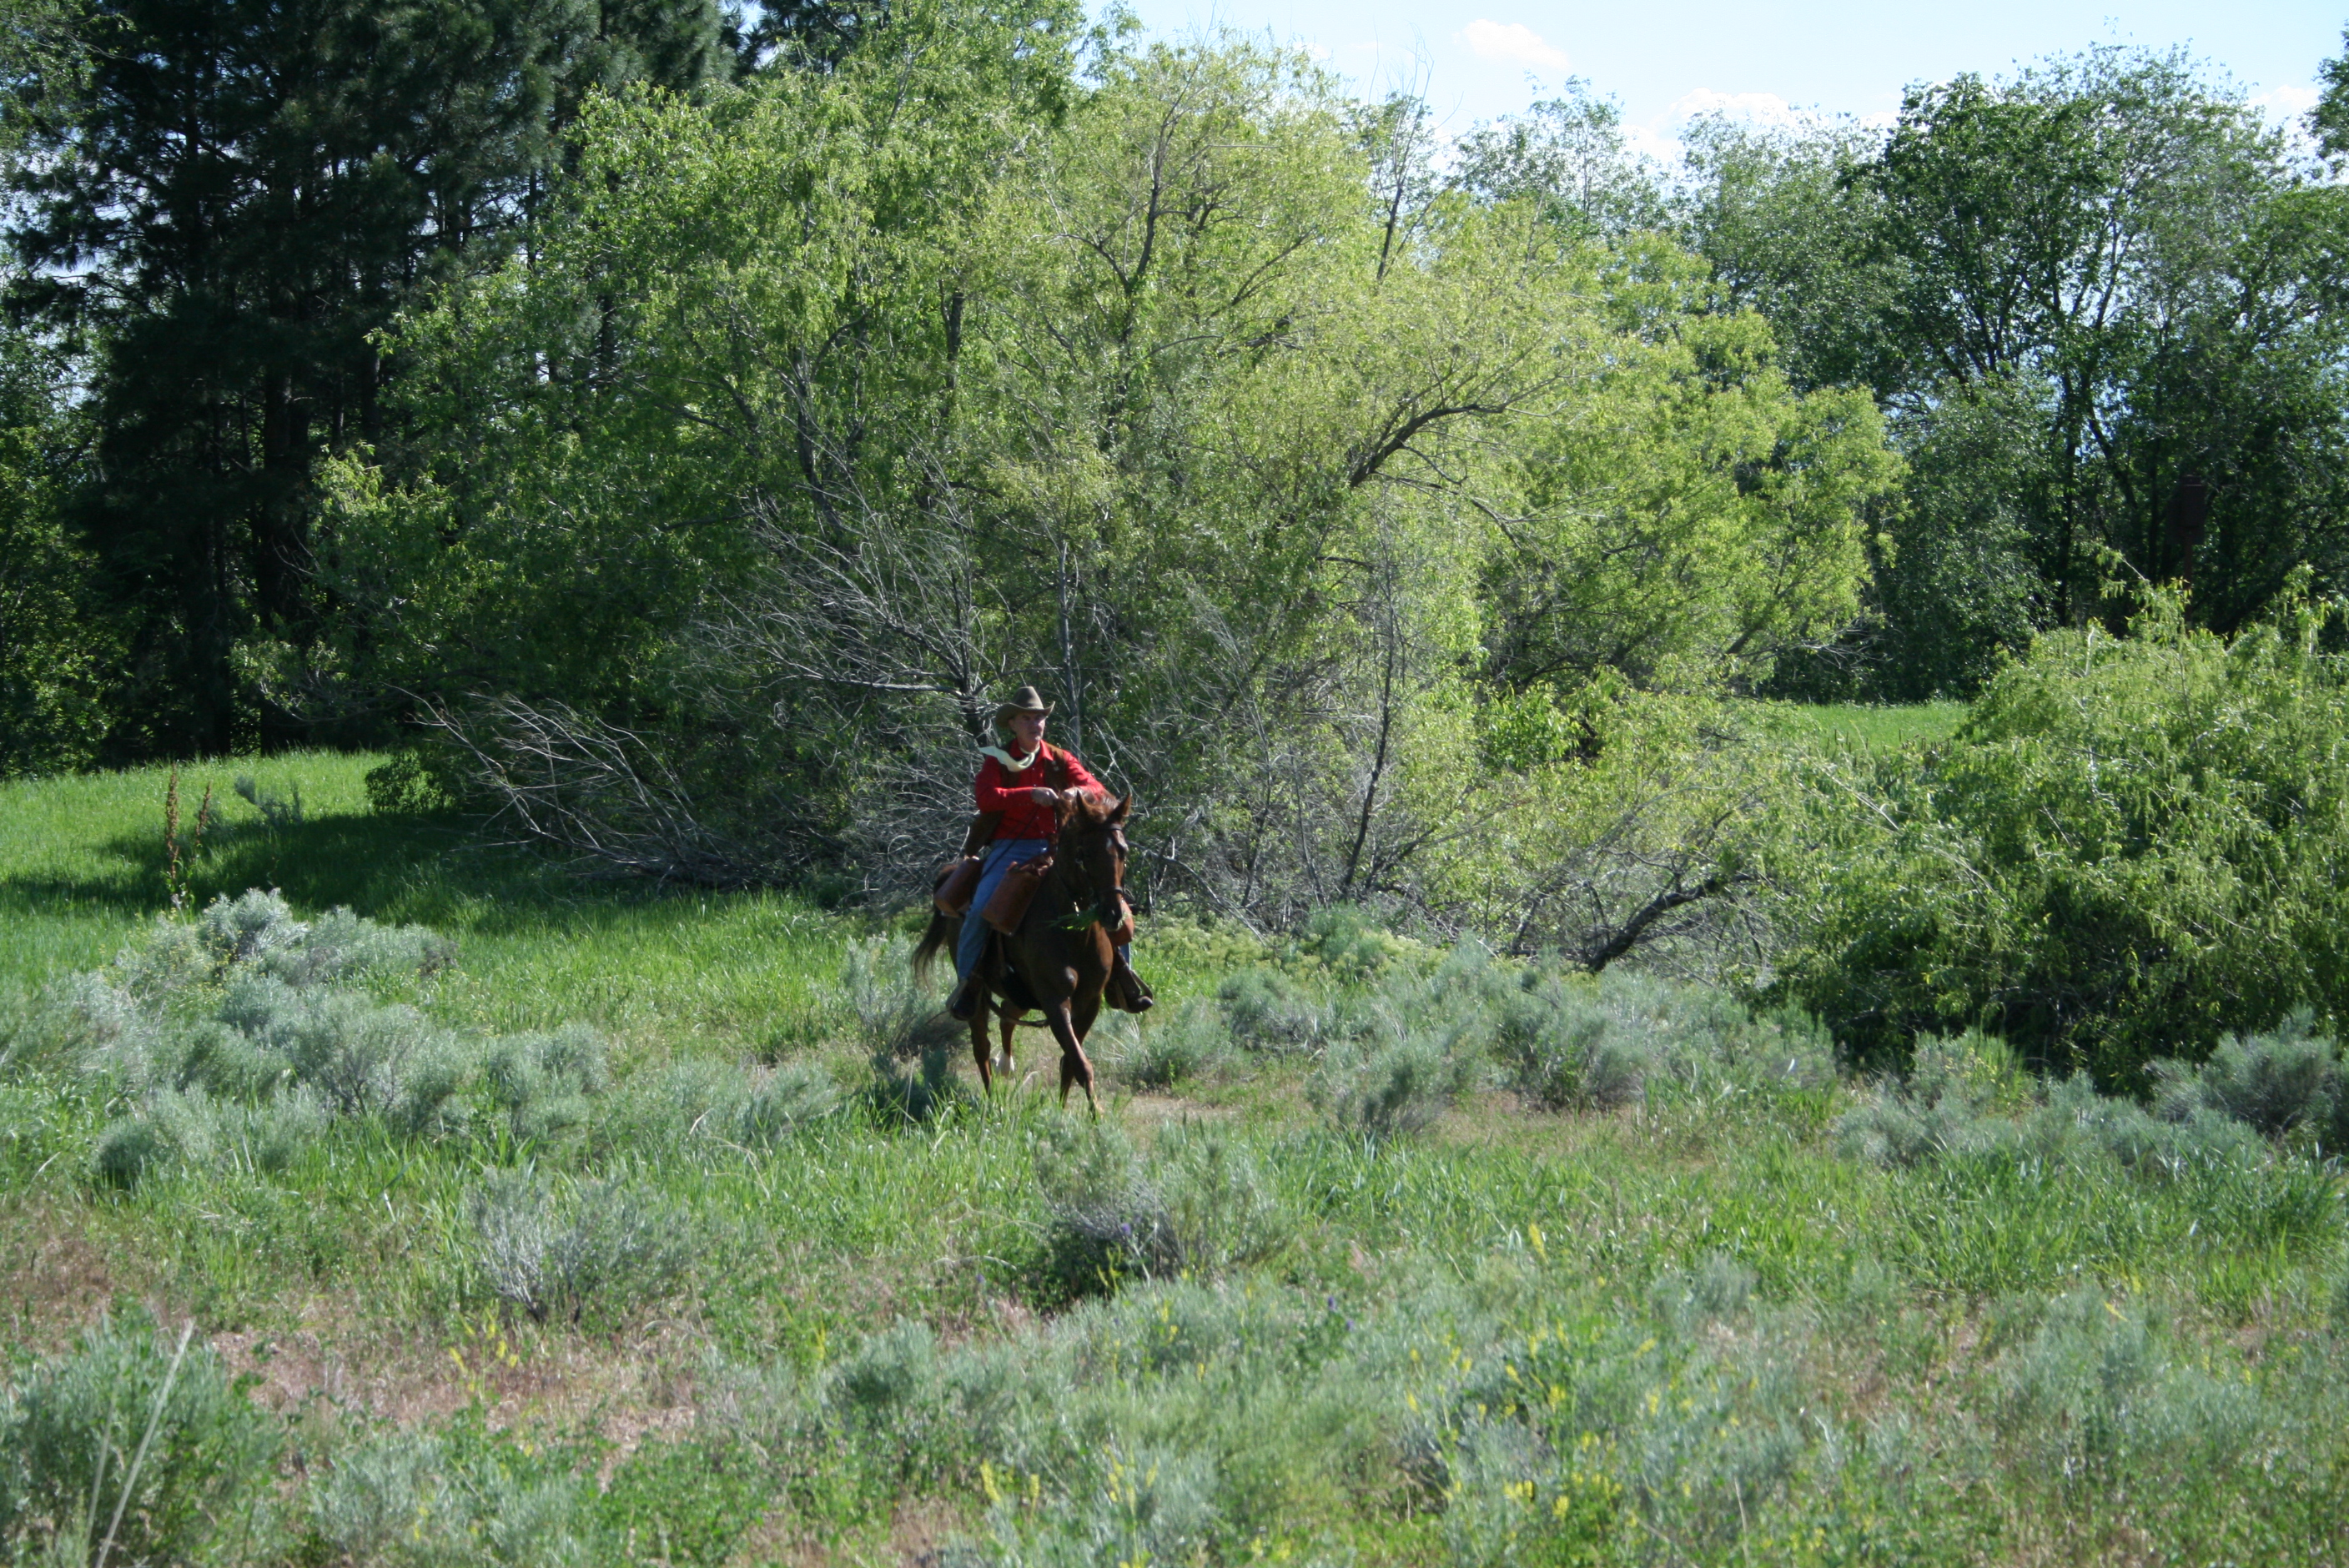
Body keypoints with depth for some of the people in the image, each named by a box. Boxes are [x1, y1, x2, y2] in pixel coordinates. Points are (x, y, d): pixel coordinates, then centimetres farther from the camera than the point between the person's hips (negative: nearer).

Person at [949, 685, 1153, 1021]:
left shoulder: (1060, 760, 10)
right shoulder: (996, 761, 2)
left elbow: (1096, 788, -1)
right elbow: (985, 797, -17)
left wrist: (1079, 793, -25)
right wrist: (1030, 794, -30)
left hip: (1055, 848, 3)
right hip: (1009, 848, -3)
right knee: (982, 907, -25)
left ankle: (1121, 972, -3)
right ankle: (968, 981, -9)